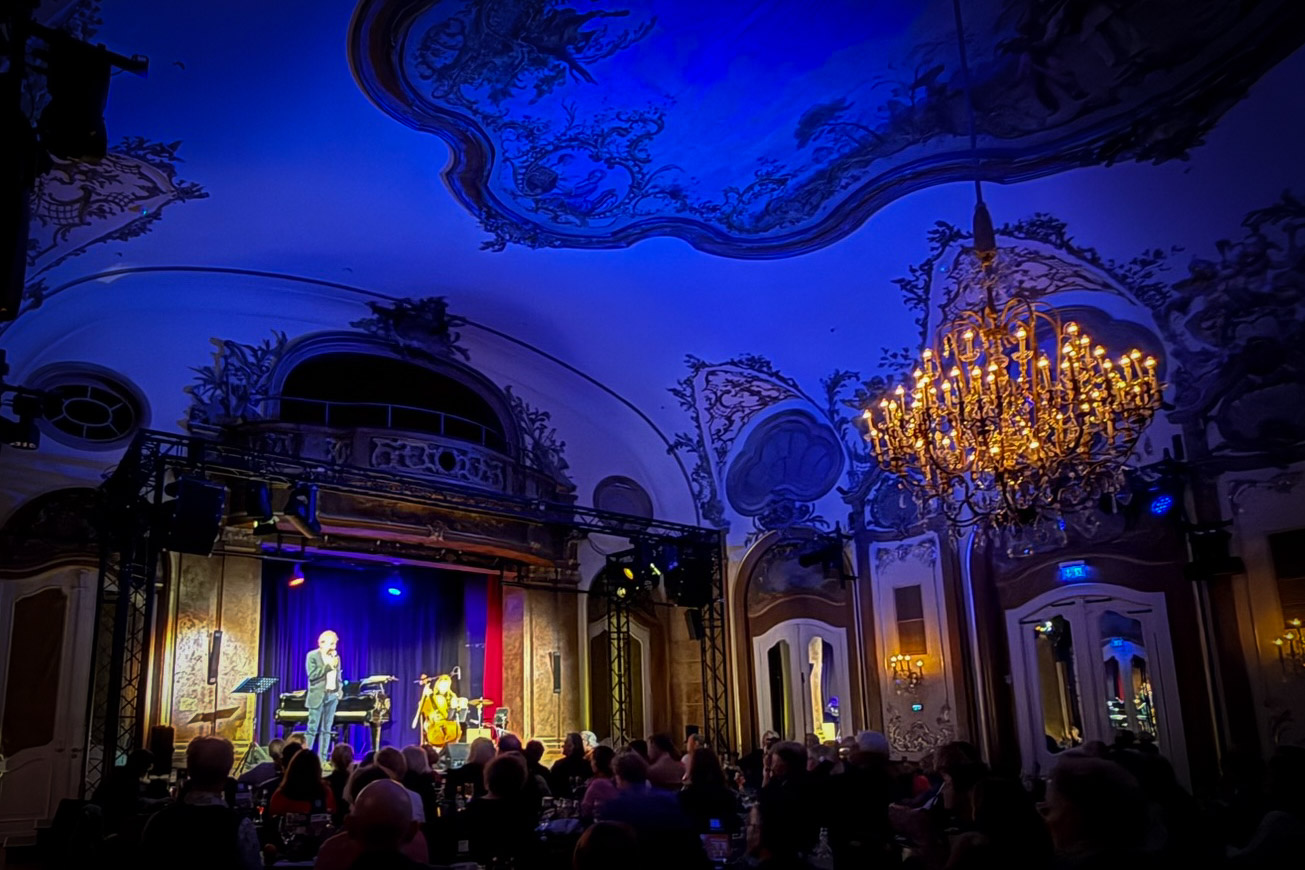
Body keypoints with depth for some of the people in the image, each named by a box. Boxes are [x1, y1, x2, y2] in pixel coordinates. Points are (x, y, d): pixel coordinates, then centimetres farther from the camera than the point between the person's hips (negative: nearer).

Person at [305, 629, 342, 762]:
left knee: (326, 729, 5)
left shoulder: (336, 657, 14)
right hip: (318, 696, -5)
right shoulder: (312, 656, -3)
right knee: (313, 728, -4)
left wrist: (339, 689, 3)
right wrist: (328, 666, -15)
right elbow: (312, 675, -13)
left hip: (332, 696, 5)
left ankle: (323, 759, 7)